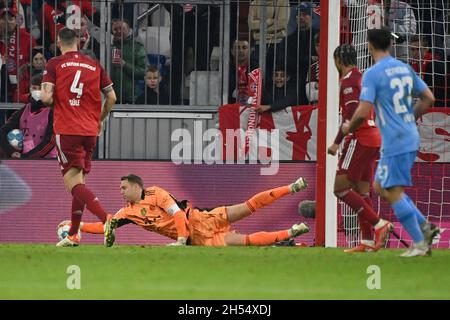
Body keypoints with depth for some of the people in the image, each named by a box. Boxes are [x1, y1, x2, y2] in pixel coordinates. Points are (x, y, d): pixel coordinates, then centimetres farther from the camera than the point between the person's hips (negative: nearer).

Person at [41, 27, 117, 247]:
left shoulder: (54, 64, -1)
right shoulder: (94, 66, 10)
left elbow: (47, 98, -10)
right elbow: (111, 98, 10)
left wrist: (46, 99, 14)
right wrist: (100, 119, 26)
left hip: (67, 131, -5)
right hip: (90, 131, 5)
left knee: (73, 184, -10)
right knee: (79, 182, 15)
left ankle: (107, 219, -31)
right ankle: (73, 235, 17)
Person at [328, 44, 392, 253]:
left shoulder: (349, 79, -9)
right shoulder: (364, 77, 19)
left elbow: (352, 113, -19)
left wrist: (337, 142, -20)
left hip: (359, 139, -9)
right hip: (374, 139, 9)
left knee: (341, 188, -10)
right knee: (362, 191, 9)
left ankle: (379, 224, -17)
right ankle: (368, 241, 5)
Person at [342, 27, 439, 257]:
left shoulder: (372, 74, -13)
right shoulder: (405, 69, 11)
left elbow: (363, 112, -18)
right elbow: (428, 98, 14)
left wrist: (349, 128, 1)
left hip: (394, 142, -8)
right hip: (410, 137, 8)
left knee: (394, 193, -2)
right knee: (380, 186, 18)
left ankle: (419, 244, -2)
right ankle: (425, 227, 13)